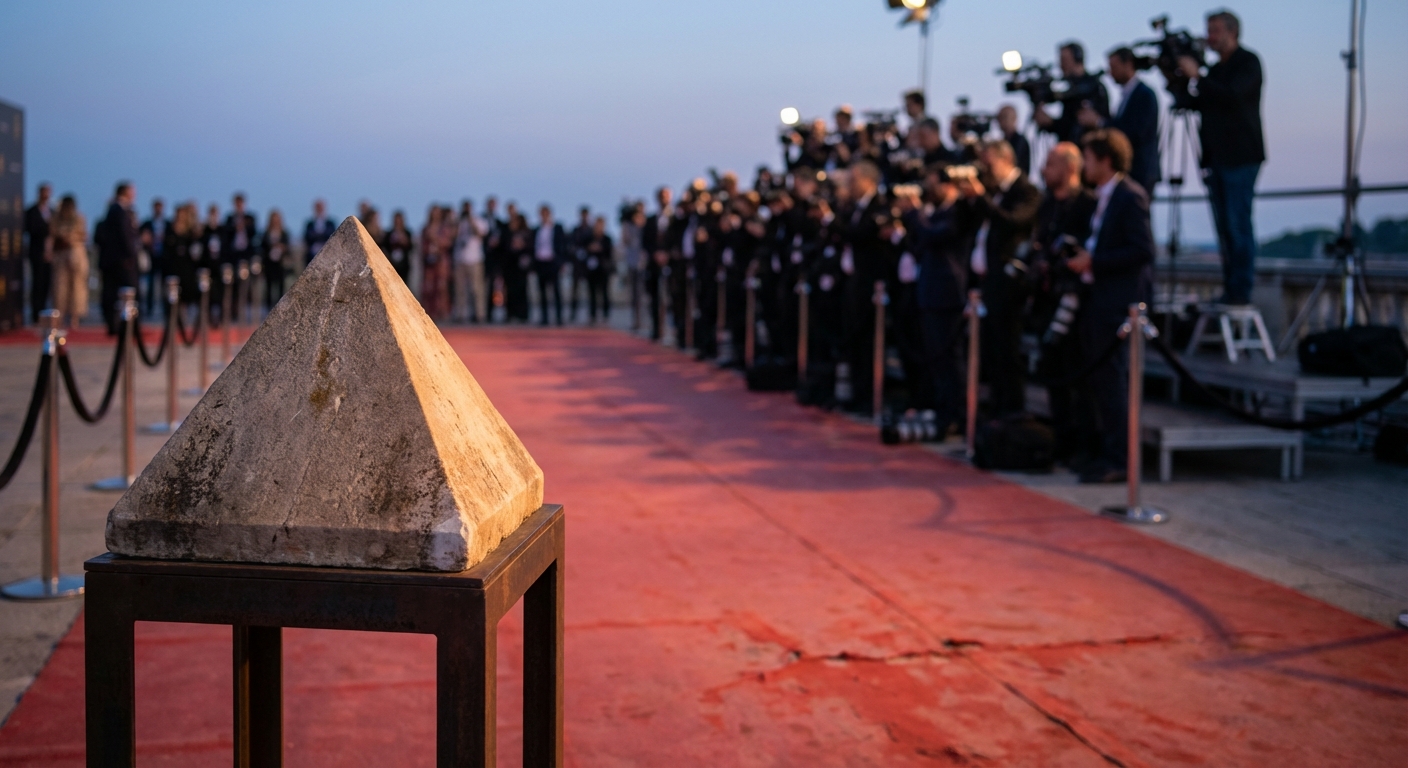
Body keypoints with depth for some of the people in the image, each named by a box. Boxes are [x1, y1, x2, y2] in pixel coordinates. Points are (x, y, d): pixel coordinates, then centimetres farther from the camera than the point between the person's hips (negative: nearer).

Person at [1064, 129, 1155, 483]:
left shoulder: (1130, 197, -13)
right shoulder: (1103, 198, 16)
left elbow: (1142, 250, -20)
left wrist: (1094, 262, -18)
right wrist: (1082, 257, 7)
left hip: (1117, 302, -10)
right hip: (1098, 300, 10)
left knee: (1112, 381, -7)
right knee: (1101, 381, 12)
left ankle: (1116, 461, -2)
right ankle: (1108, 453, 20)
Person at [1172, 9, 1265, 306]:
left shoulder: (1248, 62, -3)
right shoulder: (1216, 69, 20)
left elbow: (1232, 96, -19)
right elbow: (1192, 103, 17)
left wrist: (1197, 76, -17)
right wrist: (1177, 81, 2)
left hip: (1240, 156, -8)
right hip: (1217, 157, 8)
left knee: (1238, 224, -10)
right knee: (1224, 226, 6)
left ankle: (1241, 290, -8)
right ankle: (1230, 289, 9)